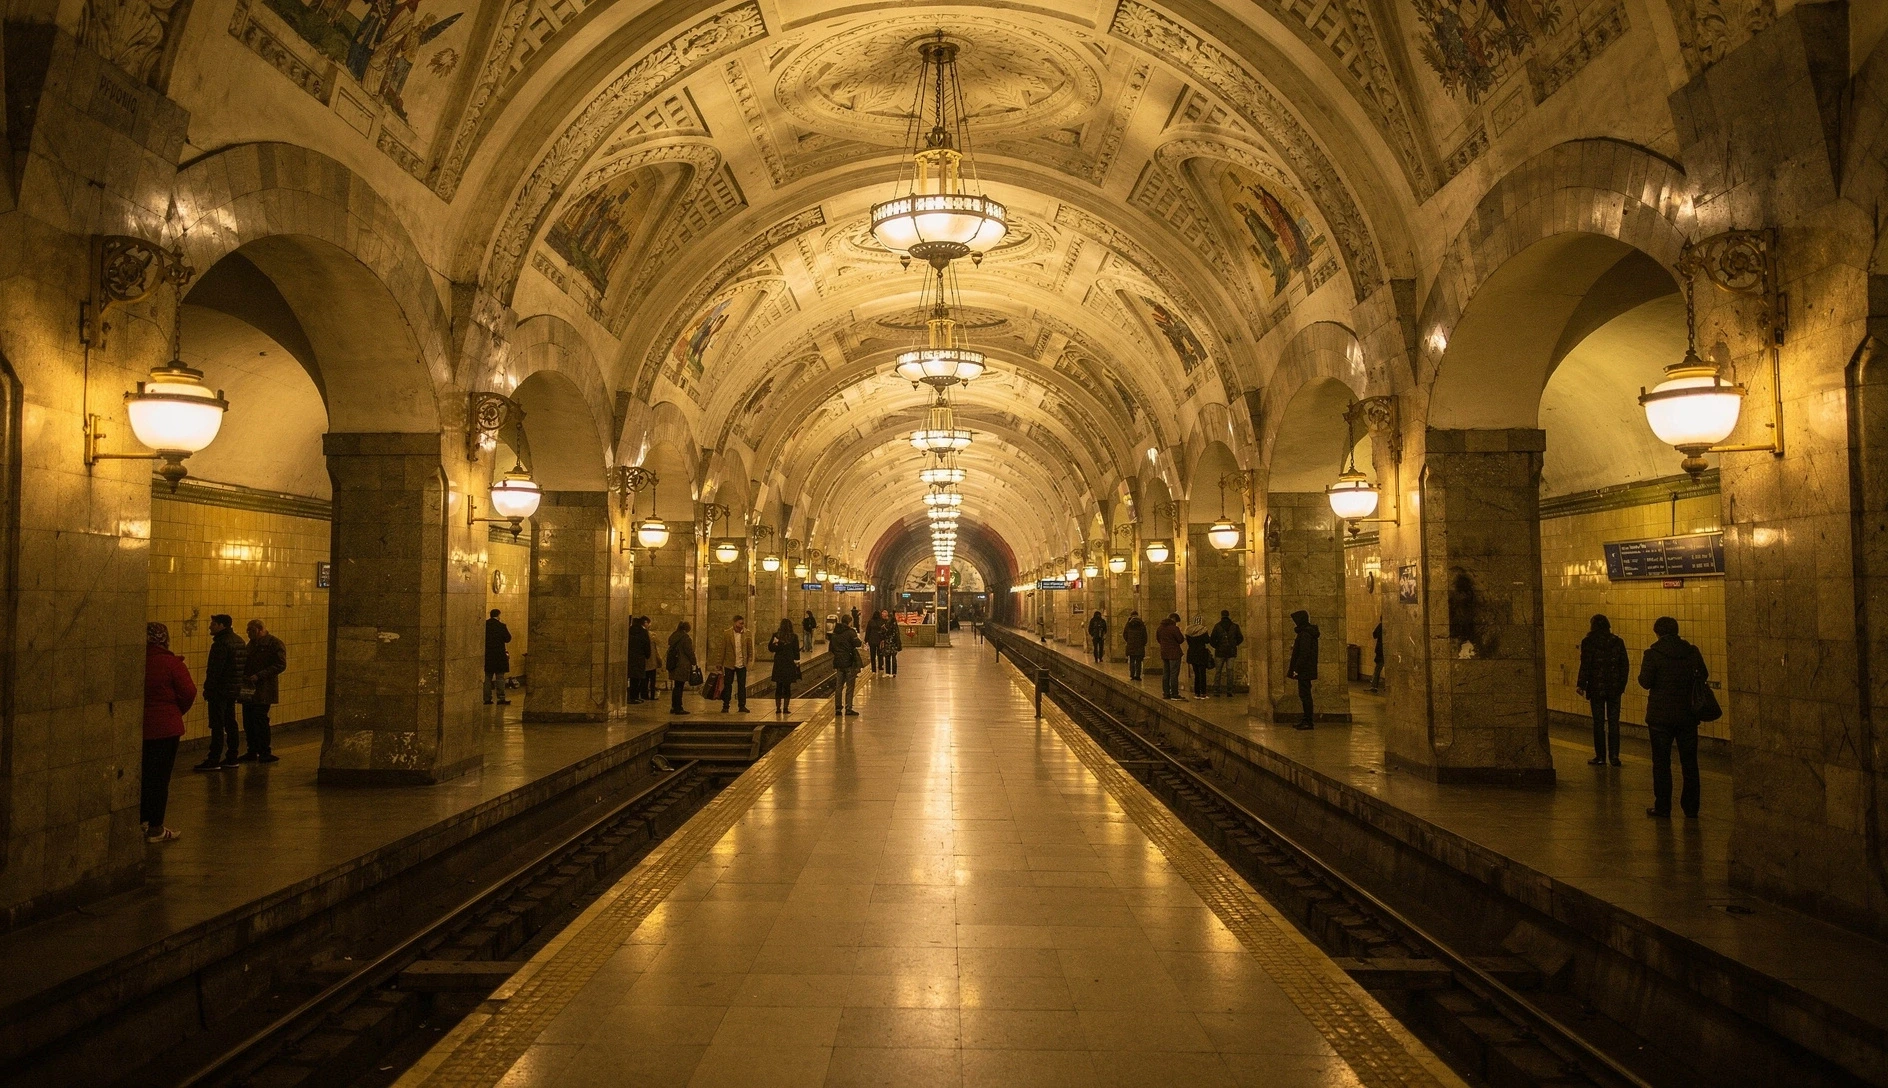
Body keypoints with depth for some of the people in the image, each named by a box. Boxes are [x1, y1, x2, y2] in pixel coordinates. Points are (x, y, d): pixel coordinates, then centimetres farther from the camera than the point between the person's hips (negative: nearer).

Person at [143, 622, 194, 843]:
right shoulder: (171, 663, -12)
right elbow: (189, 693, -14)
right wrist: (177, 711, 4)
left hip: (137, 726, 5)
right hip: (165, 727, -5)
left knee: (145, 775, 19)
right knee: (160, 777, 2)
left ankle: (141, 822, 28)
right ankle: (155, 829, 7)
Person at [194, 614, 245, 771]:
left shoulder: (221, 643, -17)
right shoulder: (239, 641, 13)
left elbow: (215, 670, -19)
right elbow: (243, 666, 17)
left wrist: (208, 689, -13)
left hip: (220, 689, -9)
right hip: (234, 688, 9)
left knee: (217, 725, -6)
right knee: (230, 723, 13)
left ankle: (214, 761, -5)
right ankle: (231, 758, 17)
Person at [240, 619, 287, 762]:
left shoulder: (275, 644, -7)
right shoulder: (252, 644, 17)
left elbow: (281, 665, -14)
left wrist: (258, 676, -20)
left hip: (263, 690, -7)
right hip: (249, 690, 7)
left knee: (260, 721, -6)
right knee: (248, 721, 8)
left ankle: (264, 753, 2)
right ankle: (252, 752, 17)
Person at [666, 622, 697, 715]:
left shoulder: (673, 636, 12)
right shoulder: (686, 638, -14)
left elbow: (670, 651, 16)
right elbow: (690, 652, -13)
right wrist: (693, 663, -2)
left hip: (674, 665, 8)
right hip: (683, 666, -8)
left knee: (676, 687, 15)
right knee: (679, 687, -4)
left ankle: (674, 707, 19)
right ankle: (678, 708, -1)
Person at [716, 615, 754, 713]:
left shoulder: (747, 634, 0)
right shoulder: (727, 634, -4)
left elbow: (750, 649, 4)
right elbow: (722, 649, -2)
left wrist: (750, 661, -3)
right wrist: (719, 663, -3)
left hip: (742, 664, 1)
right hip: (729, 664, -1)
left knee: (742, 685, 5)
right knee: (727, 685, 5)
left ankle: (742, 705, 12)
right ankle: (725, 706, 12)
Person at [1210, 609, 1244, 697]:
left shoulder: (1217, 626, -4)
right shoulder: (1234, 626, 0)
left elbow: (1212, 639, -7)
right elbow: (1240, 638, 4)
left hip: (1220, 651, -1)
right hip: (1231, 652, 1)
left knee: (1218, 671, 7)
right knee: (1230, 671, 4)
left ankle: (1216, 690, 1)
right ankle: (1229, 690, 0)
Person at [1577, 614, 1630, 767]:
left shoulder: (1588, 642, -8)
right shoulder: (1618, 641, 2)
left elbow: (1585, 665, -10)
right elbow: (1625, 664, 4)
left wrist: (1581, 685, -3)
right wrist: (1622, 685, 13)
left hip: (1596, 687, -3)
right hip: (1614, 688, 3)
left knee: (1598, 722, 4)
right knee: (1613, 722, 8)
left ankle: (1601, 756, 7)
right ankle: (1614, 755, 6)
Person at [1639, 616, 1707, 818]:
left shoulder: (1653, 654, -12)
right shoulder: (1692, 652, -1)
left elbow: (1646, 682, -13)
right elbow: (1703, 676, 6)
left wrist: (1643, 667, 5)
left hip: (1660, 716, -3)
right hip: (1688, 715, 4)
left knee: (1661, 762, 4)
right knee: (1689, 761, 13)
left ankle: (1662, 808, 5)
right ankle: (1691, 807, 19)